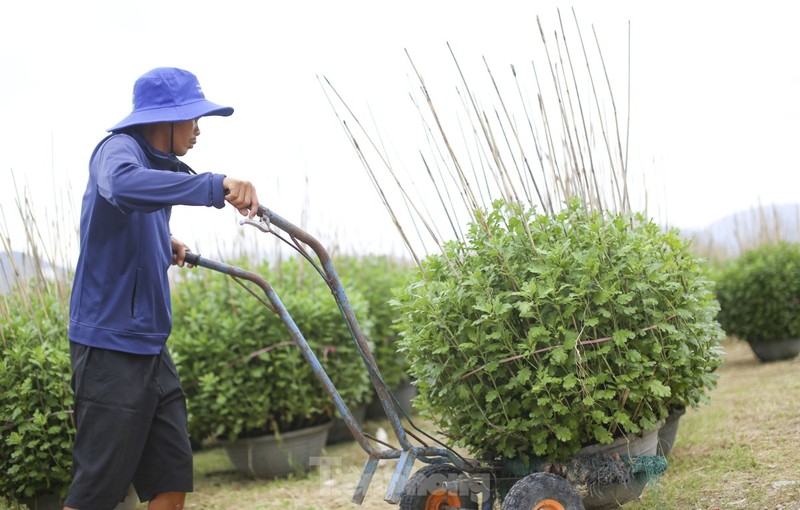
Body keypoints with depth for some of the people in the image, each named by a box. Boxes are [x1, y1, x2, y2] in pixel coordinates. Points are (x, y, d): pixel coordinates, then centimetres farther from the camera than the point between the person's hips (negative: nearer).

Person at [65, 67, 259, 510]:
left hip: (150, 344, 9)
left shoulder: (156, 163, 16)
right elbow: (122, 184, -39)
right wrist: (215, 186, -47)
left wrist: (166, 245, 11)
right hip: (111, 342, -9)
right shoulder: (118, 149, -12)